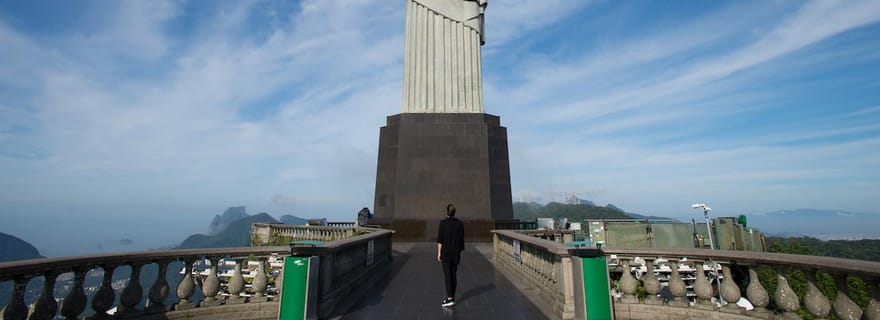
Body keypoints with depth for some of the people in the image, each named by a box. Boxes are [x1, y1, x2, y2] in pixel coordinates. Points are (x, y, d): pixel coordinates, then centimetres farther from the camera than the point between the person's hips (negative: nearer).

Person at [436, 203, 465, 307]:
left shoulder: (443, 223, -10)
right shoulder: (460, 224, 1)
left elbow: (440, 240, -10)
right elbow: (462, 240, 4)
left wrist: (439, 253, -4)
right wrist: (460, 253, 13)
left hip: (445, 253, -4)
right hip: (456, 254, 4)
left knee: (447, 276, -3)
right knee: (453, 275, 12)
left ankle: (450, 299, -8)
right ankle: (452, 297, 18)